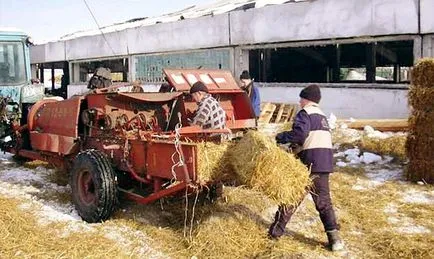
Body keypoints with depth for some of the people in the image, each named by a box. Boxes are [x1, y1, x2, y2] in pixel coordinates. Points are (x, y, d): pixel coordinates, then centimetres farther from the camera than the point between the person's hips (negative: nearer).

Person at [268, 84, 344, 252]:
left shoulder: (305, 113, -4)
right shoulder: (322, 116, 24)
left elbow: (299, 134, -20)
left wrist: (280, 138, -8)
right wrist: (294, 146, 16)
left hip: (309, 162, -7)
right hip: (324, 162, 7)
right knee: (323, 201, 10)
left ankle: (275, 232, 12)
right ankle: (334, 237, 2)